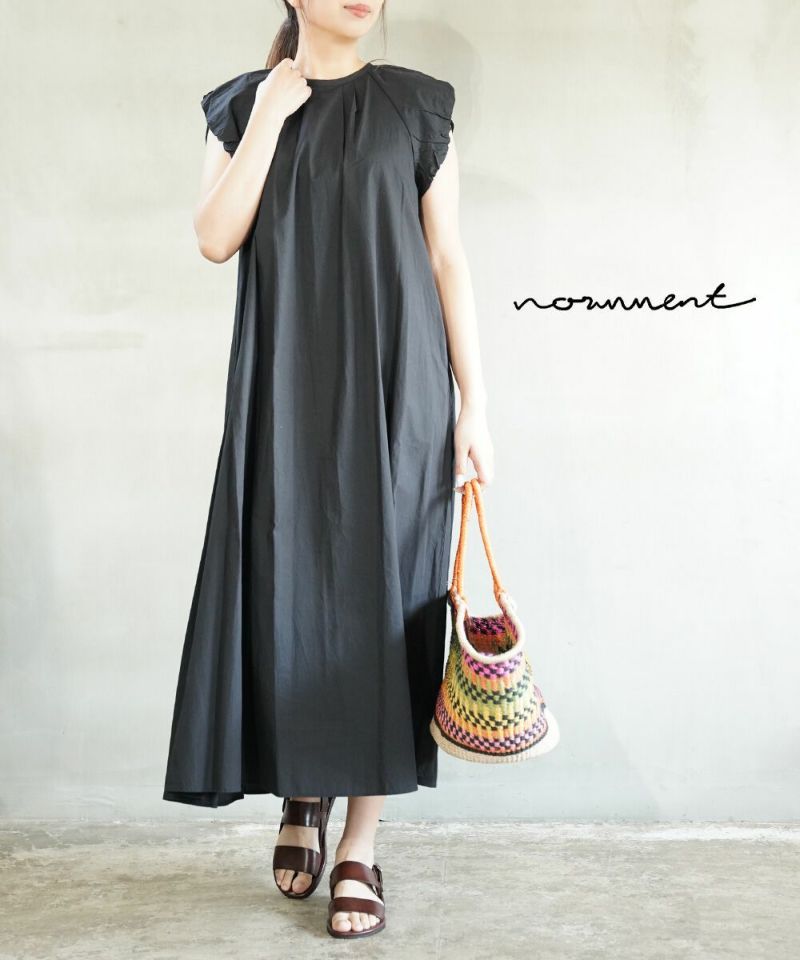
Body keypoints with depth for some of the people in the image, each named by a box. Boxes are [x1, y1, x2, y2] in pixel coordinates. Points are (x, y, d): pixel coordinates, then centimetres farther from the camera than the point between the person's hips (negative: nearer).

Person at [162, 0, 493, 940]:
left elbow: (449, 260, 3)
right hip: (286, 394, 2)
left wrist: (474, 405, -3)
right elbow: (215, 238, -4)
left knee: (378, 594, -2)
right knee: (290, 590, 2)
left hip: (393, 392, -1)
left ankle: (360, 846, 6)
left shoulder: (415, 106, 6)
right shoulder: (242, 105, 10)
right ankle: (304, 791, 27)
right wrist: (272, 113, -7)